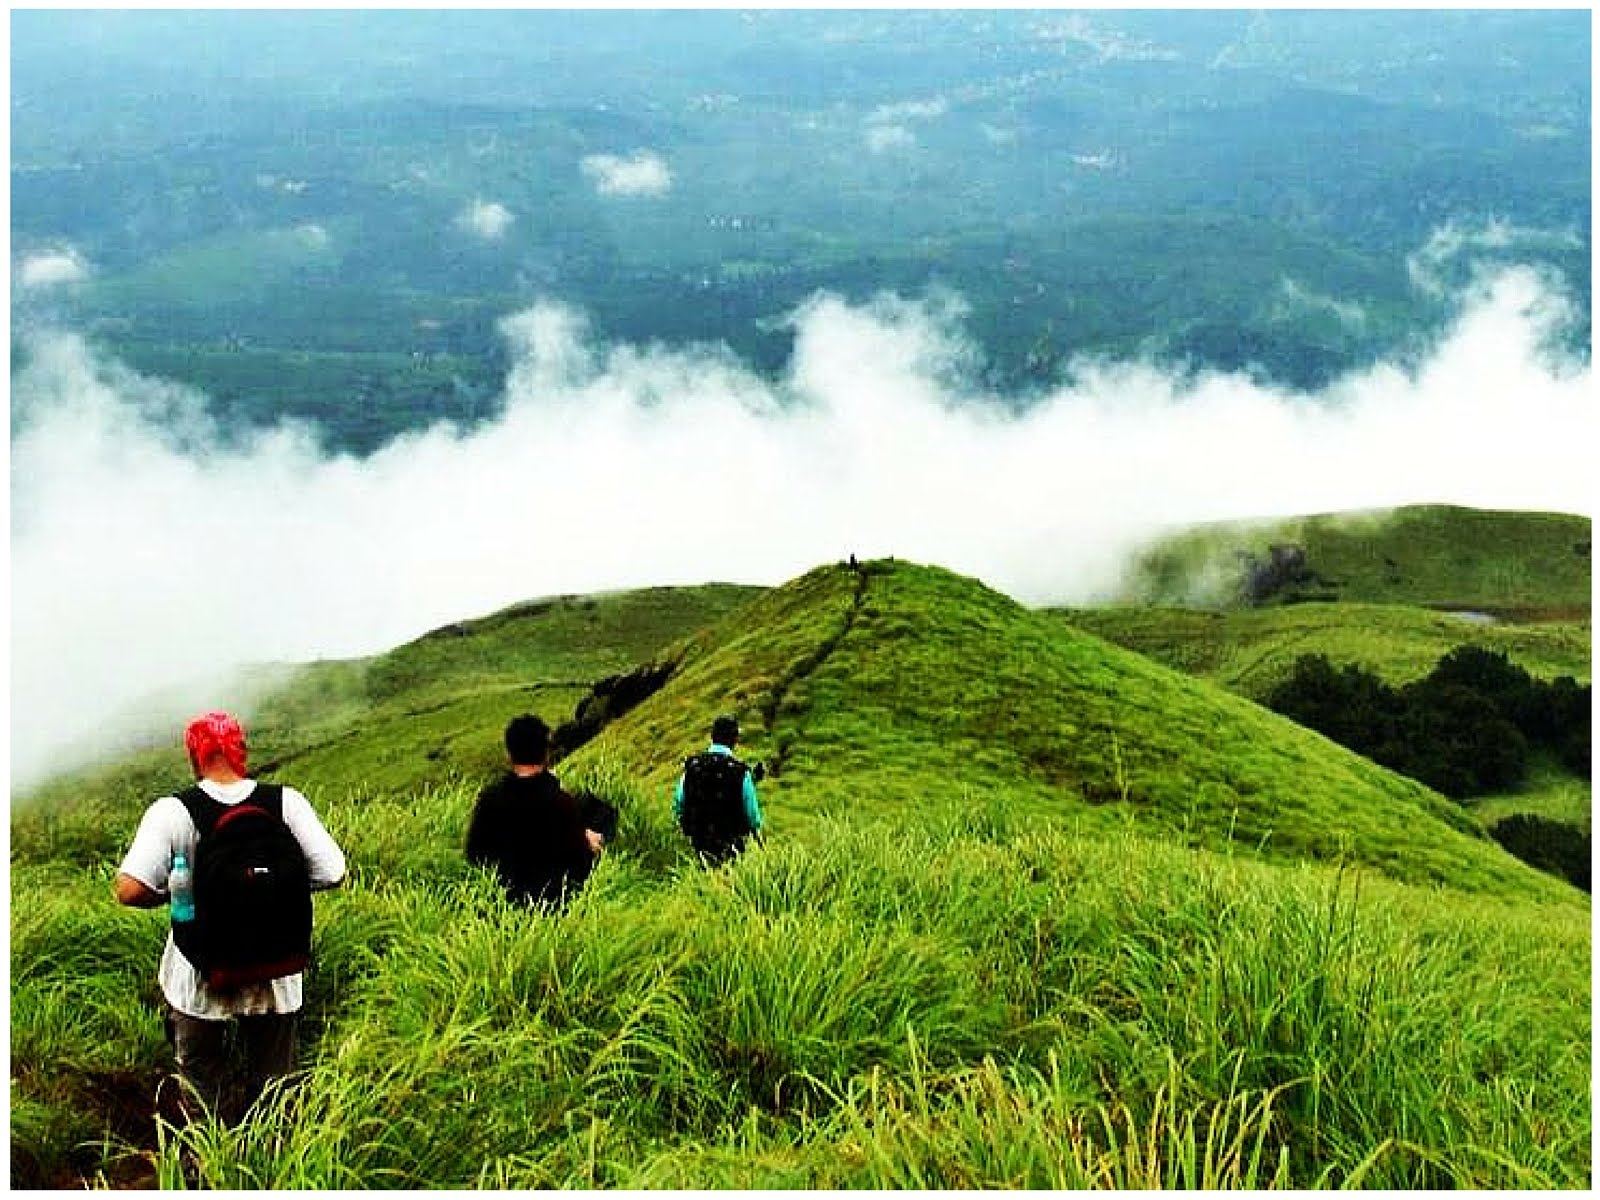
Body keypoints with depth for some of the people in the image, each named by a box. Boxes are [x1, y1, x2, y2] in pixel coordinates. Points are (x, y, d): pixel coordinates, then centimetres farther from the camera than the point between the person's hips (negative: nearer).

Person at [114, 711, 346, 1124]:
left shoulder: (171, 812, -17)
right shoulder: (287, 803, -12)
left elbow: (129, 891, -21)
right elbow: (332, 874, -10)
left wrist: (172, 894, -1)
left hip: (199, 980, -2)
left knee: (201, 1074, 21)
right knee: (272, 1078, 22)